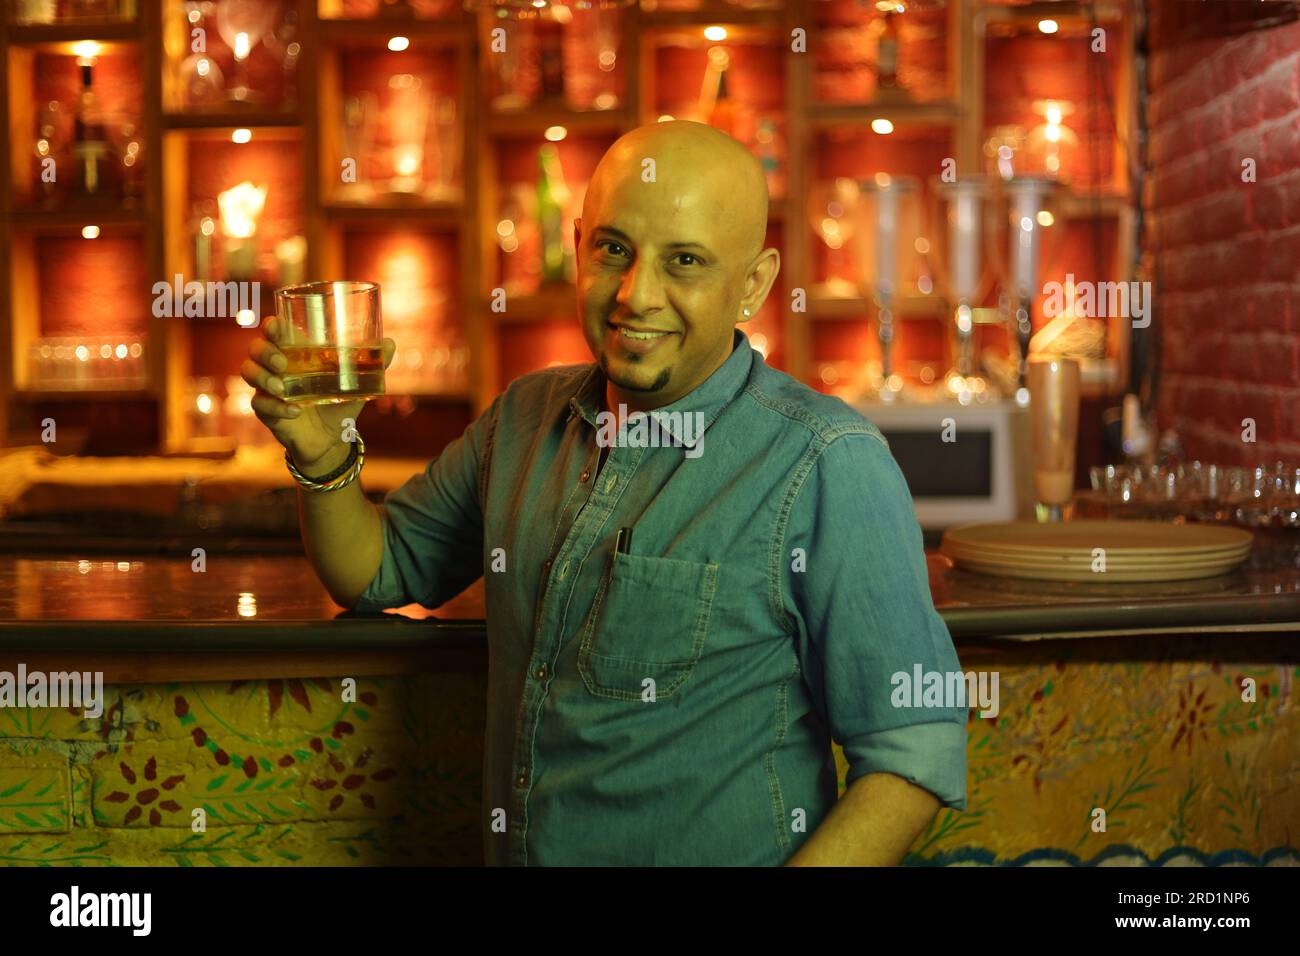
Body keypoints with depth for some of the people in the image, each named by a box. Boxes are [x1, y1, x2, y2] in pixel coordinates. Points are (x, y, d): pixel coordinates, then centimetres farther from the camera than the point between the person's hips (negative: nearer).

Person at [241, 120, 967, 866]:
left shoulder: (829, 465, -12)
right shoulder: (524, 418, 7)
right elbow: (377, 573, 19)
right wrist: (322, 454, 1)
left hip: (715, 854, -5)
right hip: (511, 849, 5)